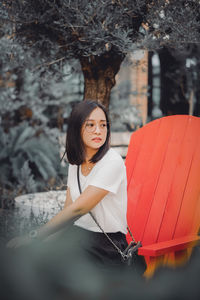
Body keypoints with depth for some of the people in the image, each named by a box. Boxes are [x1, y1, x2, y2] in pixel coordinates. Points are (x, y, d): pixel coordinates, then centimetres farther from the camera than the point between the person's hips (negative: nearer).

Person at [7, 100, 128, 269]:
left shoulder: (112, 162, -16)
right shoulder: (75, 163, 8)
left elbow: (78, 209, -21)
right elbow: (68, 207, 8)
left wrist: (35, 237, -21)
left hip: (106, 247, -6)